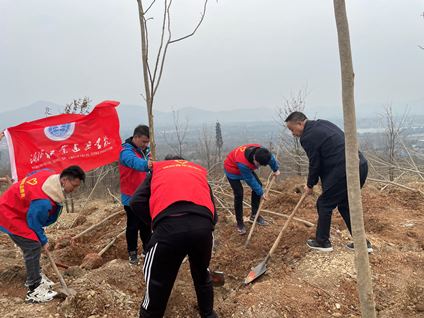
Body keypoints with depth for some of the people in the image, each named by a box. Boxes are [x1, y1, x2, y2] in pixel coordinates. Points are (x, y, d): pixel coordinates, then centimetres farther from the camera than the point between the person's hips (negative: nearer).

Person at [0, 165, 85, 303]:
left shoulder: (50, 175, -11)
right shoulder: (44, 201, -35)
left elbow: (31, 175, 8)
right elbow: (34, 223, -23)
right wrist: (43, 241, -7)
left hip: (13, 206, 10)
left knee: (33, 245, 14)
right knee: (33, 246, -13)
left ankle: (34, 277, 28)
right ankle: (34, 291, -7)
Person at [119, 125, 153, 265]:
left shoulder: (145, 150, 7)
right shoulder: (126, 151, -18)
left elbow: (151, 166, 11)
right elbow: (134, 162, -41)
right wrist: (146, 165, -61)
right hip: (131, 197, -6)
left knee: (146, 224, 16)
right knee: (133, 226, 4)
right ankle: (132, 252, 20)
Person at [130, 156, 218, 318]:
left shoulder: (157, 169, 29)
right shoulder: (199, 171, 35)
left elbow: (136, 203, 15)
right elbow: (213, 212, 29)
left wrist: (155, 223, 25)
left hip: (169, 226, -3)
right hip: (203, 225, 4)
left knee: (157, 283, 15)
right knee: (202, 274, 31)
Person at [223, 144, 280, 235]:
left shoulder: (260, 151, -28)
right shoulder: (243, 163, -45)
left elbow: (271, 157, -2)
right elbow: (250, 180, -30)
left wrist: (276, 169, 14)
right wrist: (261, 193, -18)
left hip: (247, 168, 7)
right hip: (232, 170, -7)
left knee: (258, 185, 2)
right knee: (239, 194, -15)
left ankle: (254, 215, 15)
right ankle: (240, 223, 0)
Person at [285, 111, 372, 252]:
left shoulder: (308, 137, -9)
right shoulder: (322, 124, 19)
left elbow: (315, 163, -5)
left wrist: (310, 185, 12)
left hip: (345, 171, -9)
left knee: (324, 204, 8)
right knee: (345, 205, 21)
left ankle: (322, 242, 21)